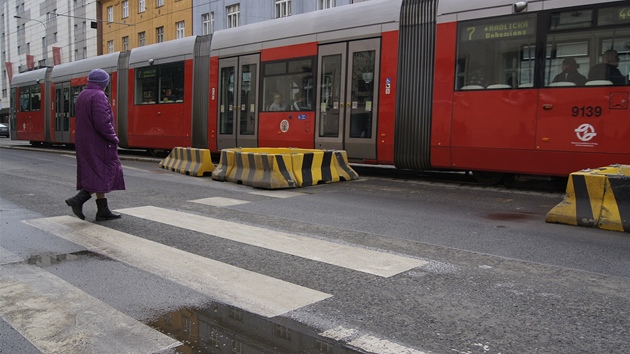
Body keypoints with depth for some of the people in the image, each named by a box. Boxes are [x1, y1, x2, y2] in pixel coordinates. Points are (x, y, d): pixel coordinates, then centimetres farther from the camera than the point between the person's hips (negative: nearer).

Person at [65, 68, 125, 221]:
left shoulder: (82, 96, 15)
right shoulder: (98, 96, -14)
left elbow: (83, 120, 18)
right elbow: (102, 122, -23)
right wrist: (114, 139, -12)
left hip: (84, 142, 10)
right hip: (98, 143, -10)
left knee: (97, 175, 12)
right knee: (103, 174, -1)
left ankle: (103, 211, 13)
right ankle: (78, 199, -11)